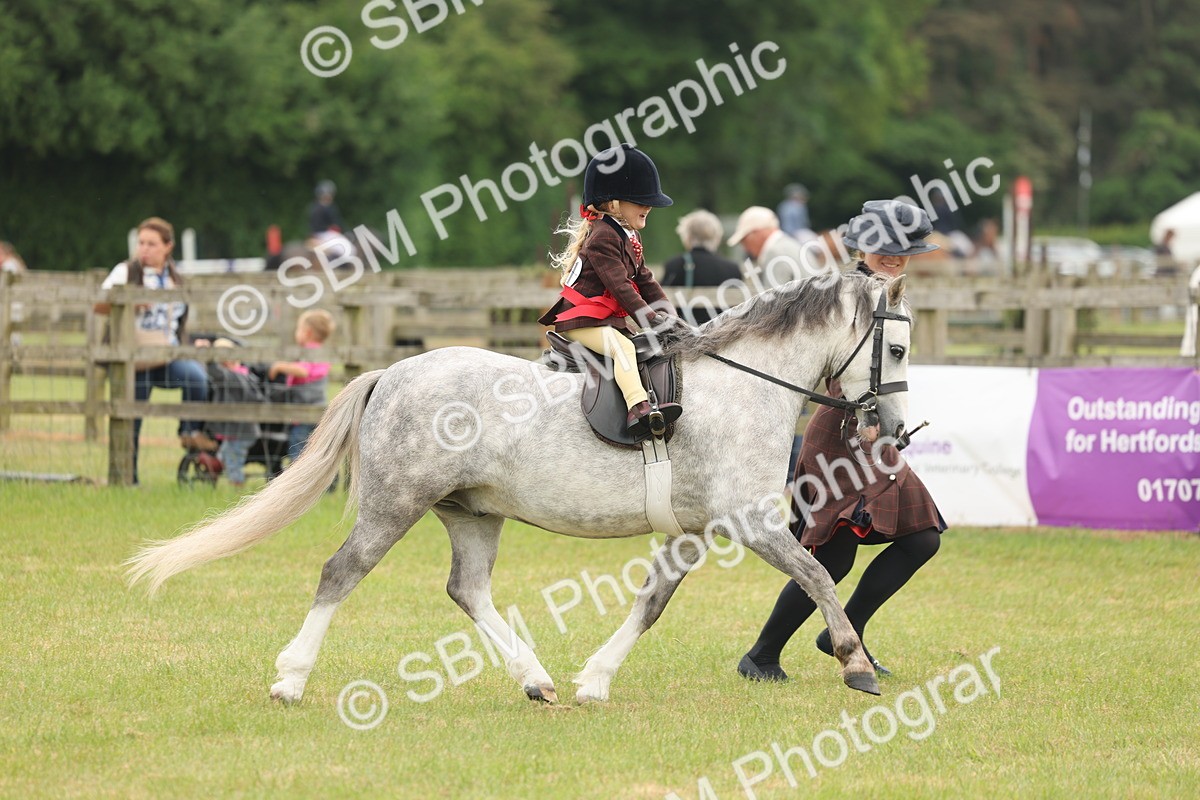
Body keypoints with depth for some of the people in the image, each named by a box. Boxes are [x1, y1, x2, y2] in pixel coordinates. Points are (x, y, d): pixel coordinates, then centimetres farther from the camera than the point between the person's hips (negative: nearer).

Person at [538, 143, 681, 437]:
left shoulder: (628, 237, 17)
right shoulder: (602, 236, -17)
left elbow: (643, 279, 17)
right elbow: (619, 285, -23)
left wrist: (665, 311, 3)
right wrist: (649, 318, -25)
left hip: (611, 318, 11)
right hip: (581, 320, -11)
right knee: (622, 347, -31)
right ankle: (638, 408, -49)